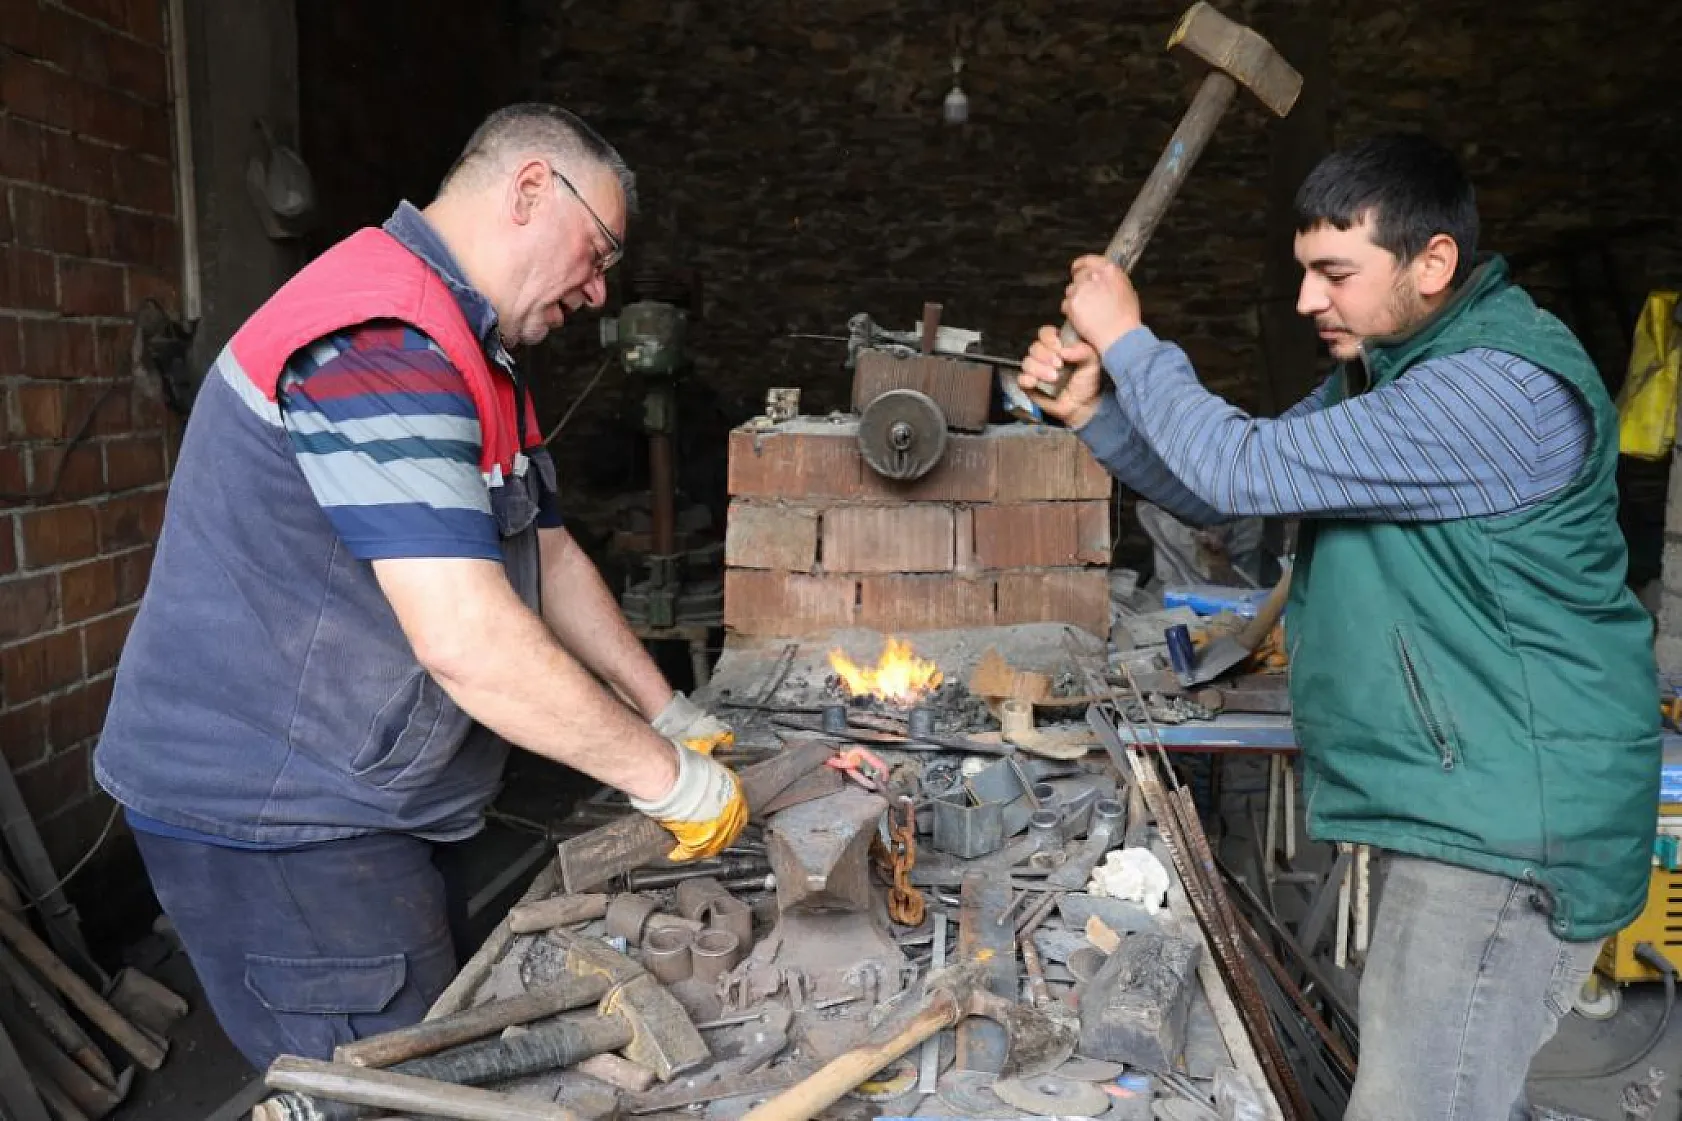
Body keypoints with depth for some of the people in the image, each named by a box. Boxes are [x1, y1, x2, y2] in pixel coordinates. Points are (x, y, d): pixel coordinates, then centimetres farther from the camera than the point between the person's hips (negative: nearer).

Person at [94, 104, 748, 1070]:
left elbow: (552, 559, 16)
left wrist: (671, 717, 12)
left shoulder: (472, 355, 13)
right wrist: (669, 780, -20)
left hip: (369, 800, 10)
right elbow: (466, 640, -30)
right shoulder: (380, 339, -23)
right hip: (272, 813, -10)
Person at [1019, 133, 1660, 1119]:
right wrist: (1093, 408, -1)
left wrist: (1128, 341, -14)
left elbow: (1243, 472, -27)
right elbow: (1219, 495, 13)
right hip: (1454, 803, 10)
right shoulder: (1389, 365, 12)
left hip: (1509, 822, -10)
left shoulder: (1501, 388, -22)